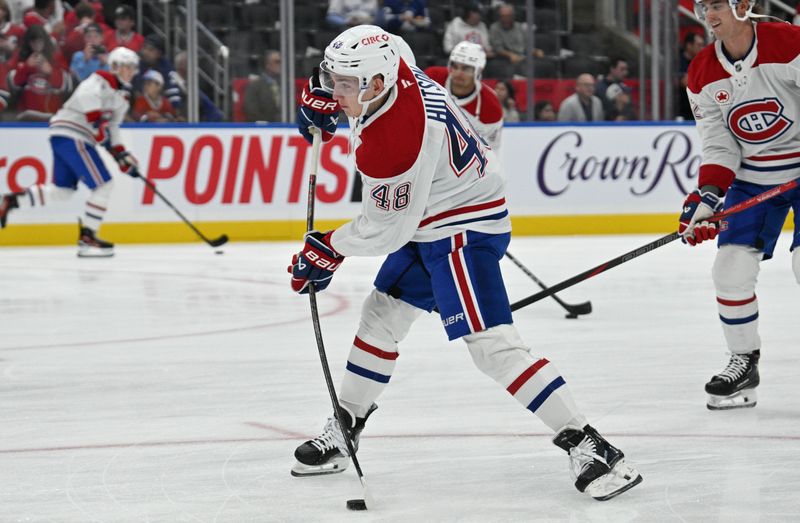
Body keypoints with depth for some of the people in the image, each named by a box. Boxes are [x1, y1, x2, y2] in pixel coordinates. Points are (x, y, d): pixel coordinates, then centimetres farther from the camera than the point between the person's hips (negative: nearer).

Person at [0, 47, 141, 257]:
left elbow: (112, 128, 23)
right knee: (103, 184, -10)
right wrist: (97, 121, -27)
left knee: (62, 190, 16)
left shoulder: (121, 96, 20)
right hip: (71, 135, -10)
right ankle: (86, 237, -6)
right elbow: (86, 95, -30)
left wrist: (122, 156, 15)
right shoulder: (102, 80, -10)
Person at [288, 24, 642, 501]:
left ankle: (585, 445, -21)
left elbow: (386, 231, -21)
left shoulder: (392, 146, -32)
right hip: (428, 223, 11)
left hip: (463, 228, -11)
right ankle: (343, 431, 31)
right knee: (381, 317, 17)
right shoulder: (391, 68, -8)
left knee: (491, 343, -19)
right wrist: (319, 99, 15)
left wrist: (328, 249, -6)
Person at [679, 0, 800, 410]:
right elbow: (719, 146, 0)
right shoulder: (702, 74, -1)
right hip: (752, 178, 5)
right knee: (731, 269, -3)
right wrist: (706, 196, -14)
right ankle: (744, 363, 14)